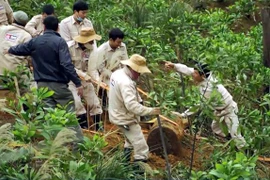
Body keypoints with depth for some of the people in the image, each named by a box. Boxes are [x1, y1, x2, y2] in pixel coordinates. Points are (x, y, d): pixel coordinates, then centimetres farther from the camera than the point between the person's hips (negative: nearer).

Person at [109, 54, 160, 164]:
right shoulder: (126, 83, -30)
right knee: (142, 150, -10)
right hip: (126, 119, -11)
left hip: (118, 114, 11)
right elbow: (131, 105, -38)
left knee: (130, 141, 35)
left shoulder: (117, 73, 1)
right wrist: (150, 111, -38)